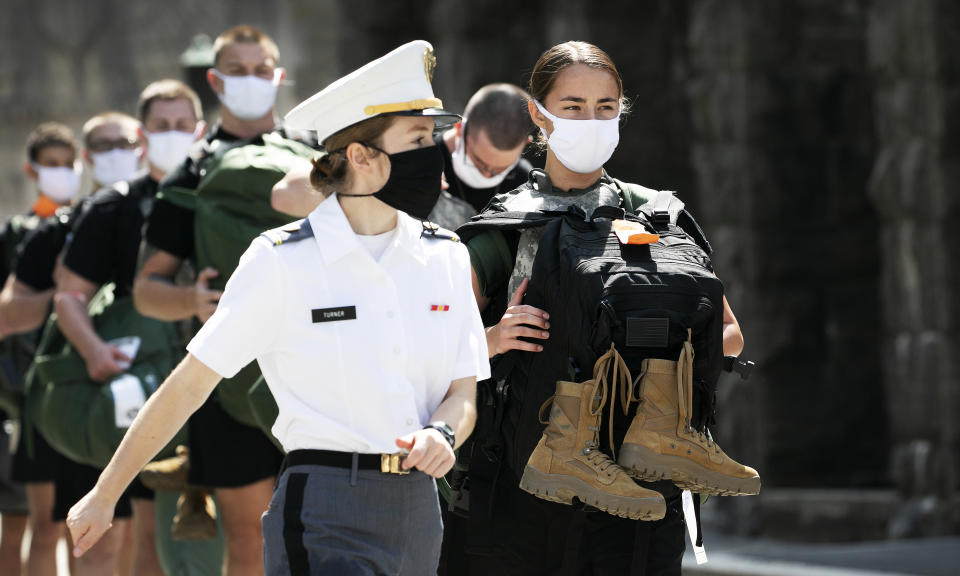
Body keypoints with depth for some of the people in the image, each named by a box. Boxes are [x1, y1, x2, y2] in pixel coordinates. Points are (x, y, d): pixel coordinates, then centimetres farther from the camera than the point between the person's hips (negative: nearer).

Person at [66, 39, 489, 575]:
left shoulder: (445, 256, 8)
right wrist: (103, 497, 4)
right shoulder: (283, 261, -7)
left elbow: (463, 395, 9)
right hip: (323, 518, -5)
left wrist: (442, 434, -16)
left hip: (418, 513, 5)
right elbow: (189, 385, -1)